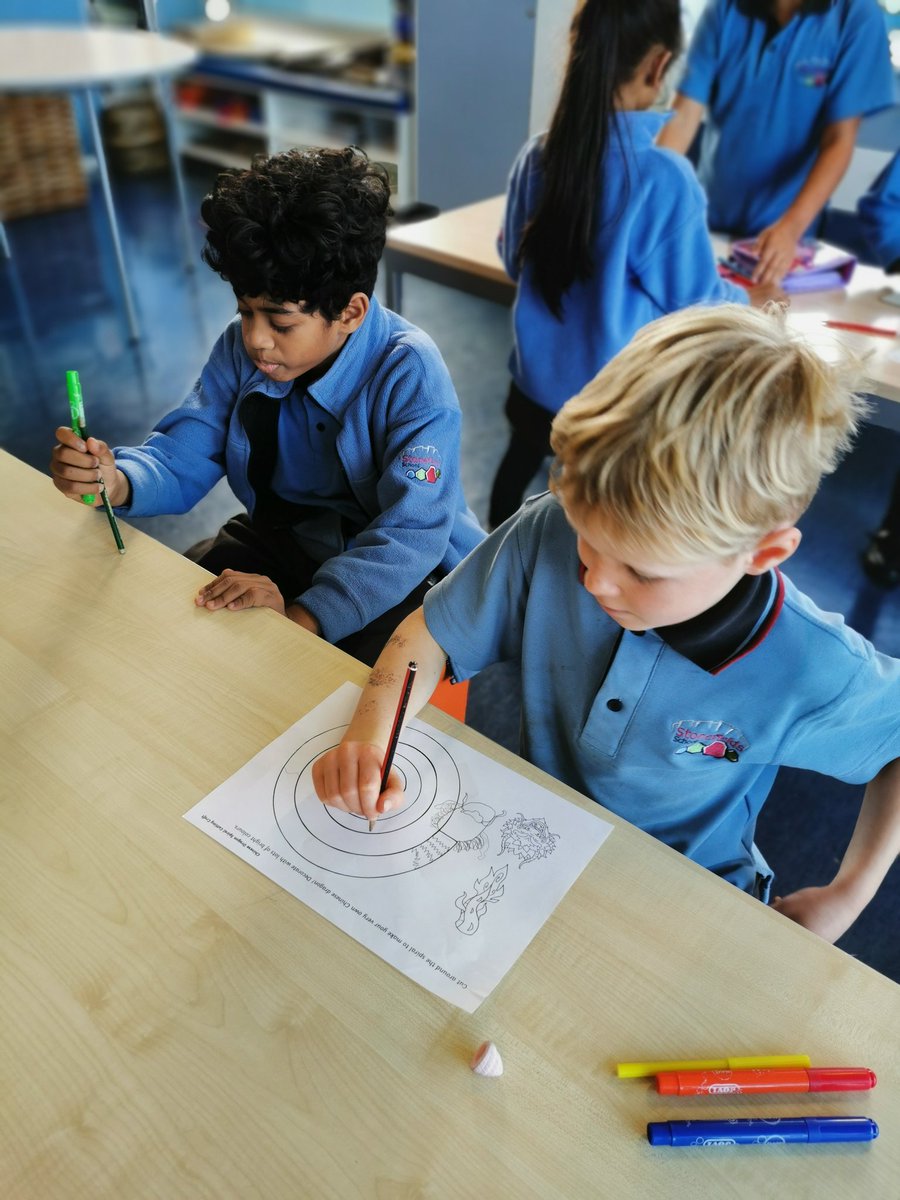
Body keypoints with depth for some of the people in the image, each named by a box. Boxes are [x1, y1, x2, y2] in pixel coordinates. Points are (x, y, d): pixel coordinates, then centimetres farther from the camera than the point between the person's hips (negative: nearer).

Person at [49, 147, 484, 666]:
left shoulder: (410, 375, -24)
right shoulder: (242, 348, -6)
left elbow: (411, 534, -33)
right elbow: (182, 455, -3)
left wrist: (301, 617, -44)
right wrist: (116, 480, -27)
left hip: (397, 572, -5)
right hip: (281, 535, 6)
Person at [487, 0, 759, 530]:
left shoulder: (537, 154, -5)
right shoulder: (664, 177, -21)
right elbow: (691, 298, -11)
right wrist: (744, 299, 11)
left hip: (538, 375, 6)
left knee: (518, 468, 26)